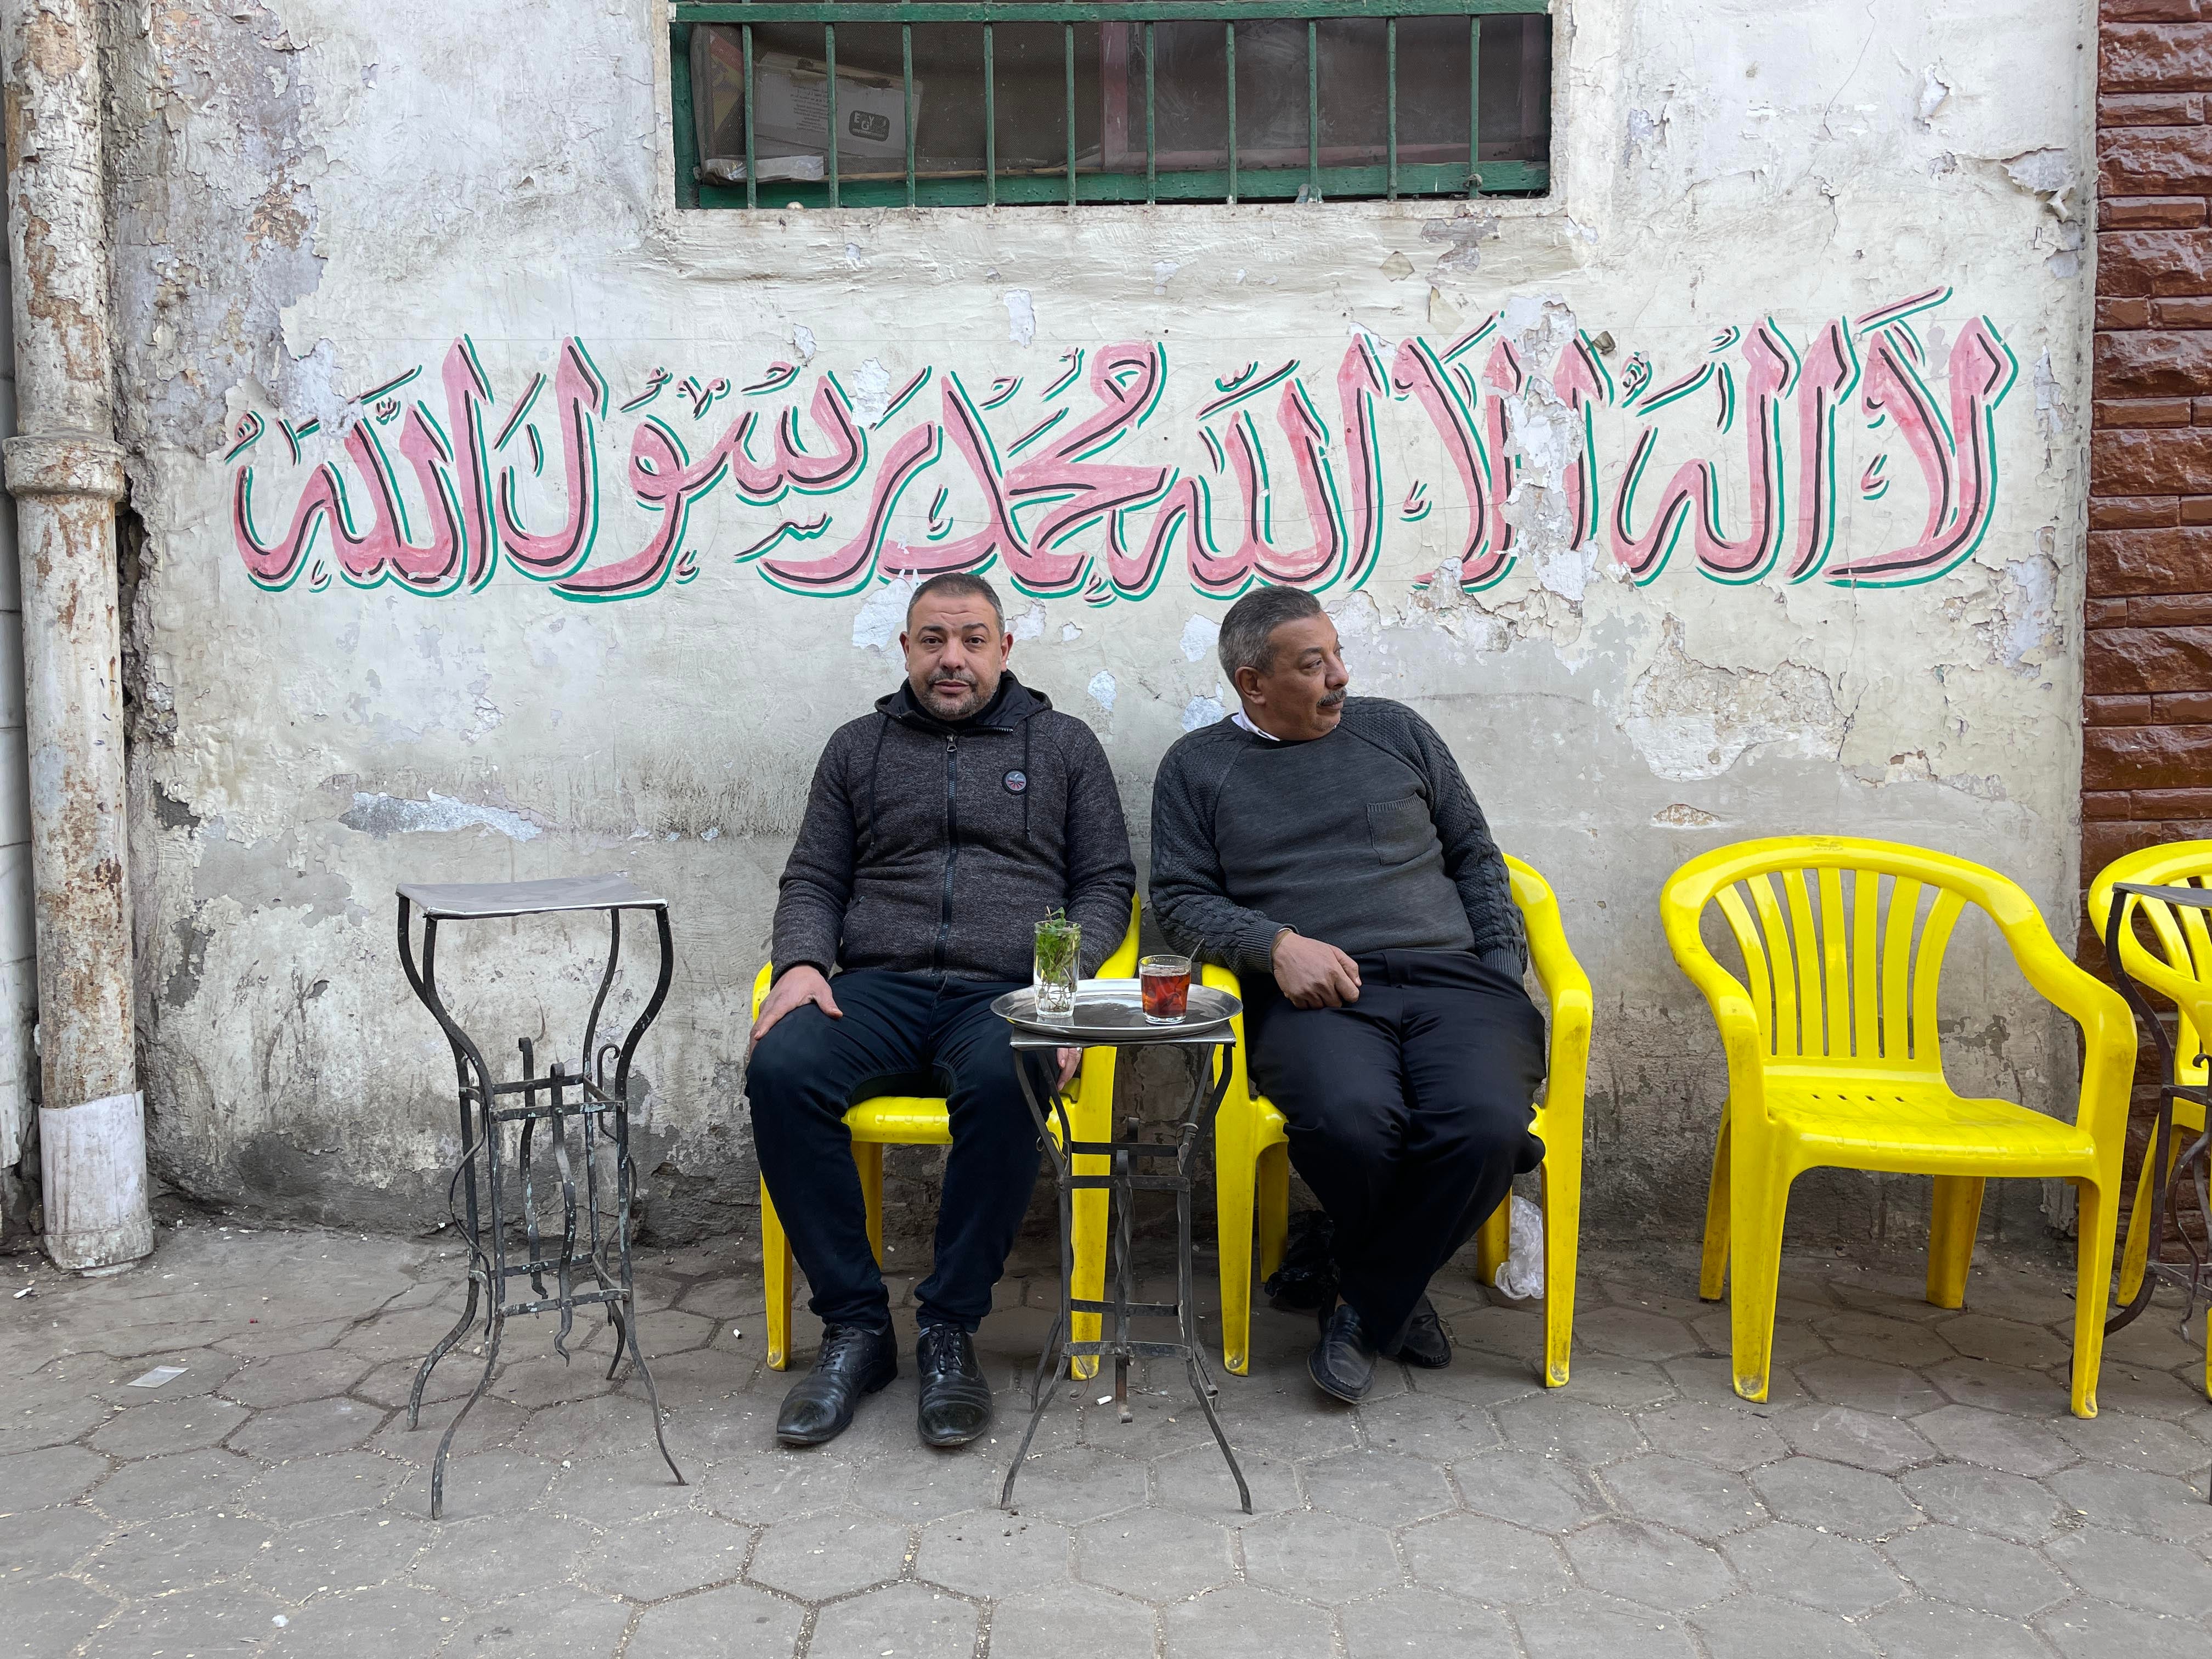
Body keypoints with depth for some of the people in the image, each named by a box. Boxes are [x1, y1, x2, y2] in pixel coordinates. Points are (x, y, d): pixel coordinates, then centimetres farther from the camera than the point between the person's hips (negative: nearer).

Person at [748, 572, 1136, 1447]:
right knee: (781, 1069, -30)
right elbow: (812, 880, 19)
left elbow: (1106, 883, 12)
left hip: (1007, 993, -2)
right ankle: (855, 1325, -16)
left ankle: (950, 1329, -20)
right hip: (878, 989, 2)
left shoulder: (1062, 743, 17)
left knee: (1003, 1081, -37)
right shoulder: (858, 746, 21)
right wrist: (802, 962, -3)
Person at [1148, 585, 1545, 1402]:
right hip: (1314, 996, -2)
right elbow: (1181, 899, 7)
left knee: (1485, 1123, -30)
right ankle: (1398, 1292, -1)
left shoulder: (1395, 729, 19)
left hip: (1449, 976, 2)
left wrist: (1503, 968, 9)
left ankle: (1363, 1304, -5)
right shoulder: (1198, 766, 14)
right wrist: (1278, 944, -11)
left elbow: (1475, 855, 22)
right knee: (1351, 1120, -35)